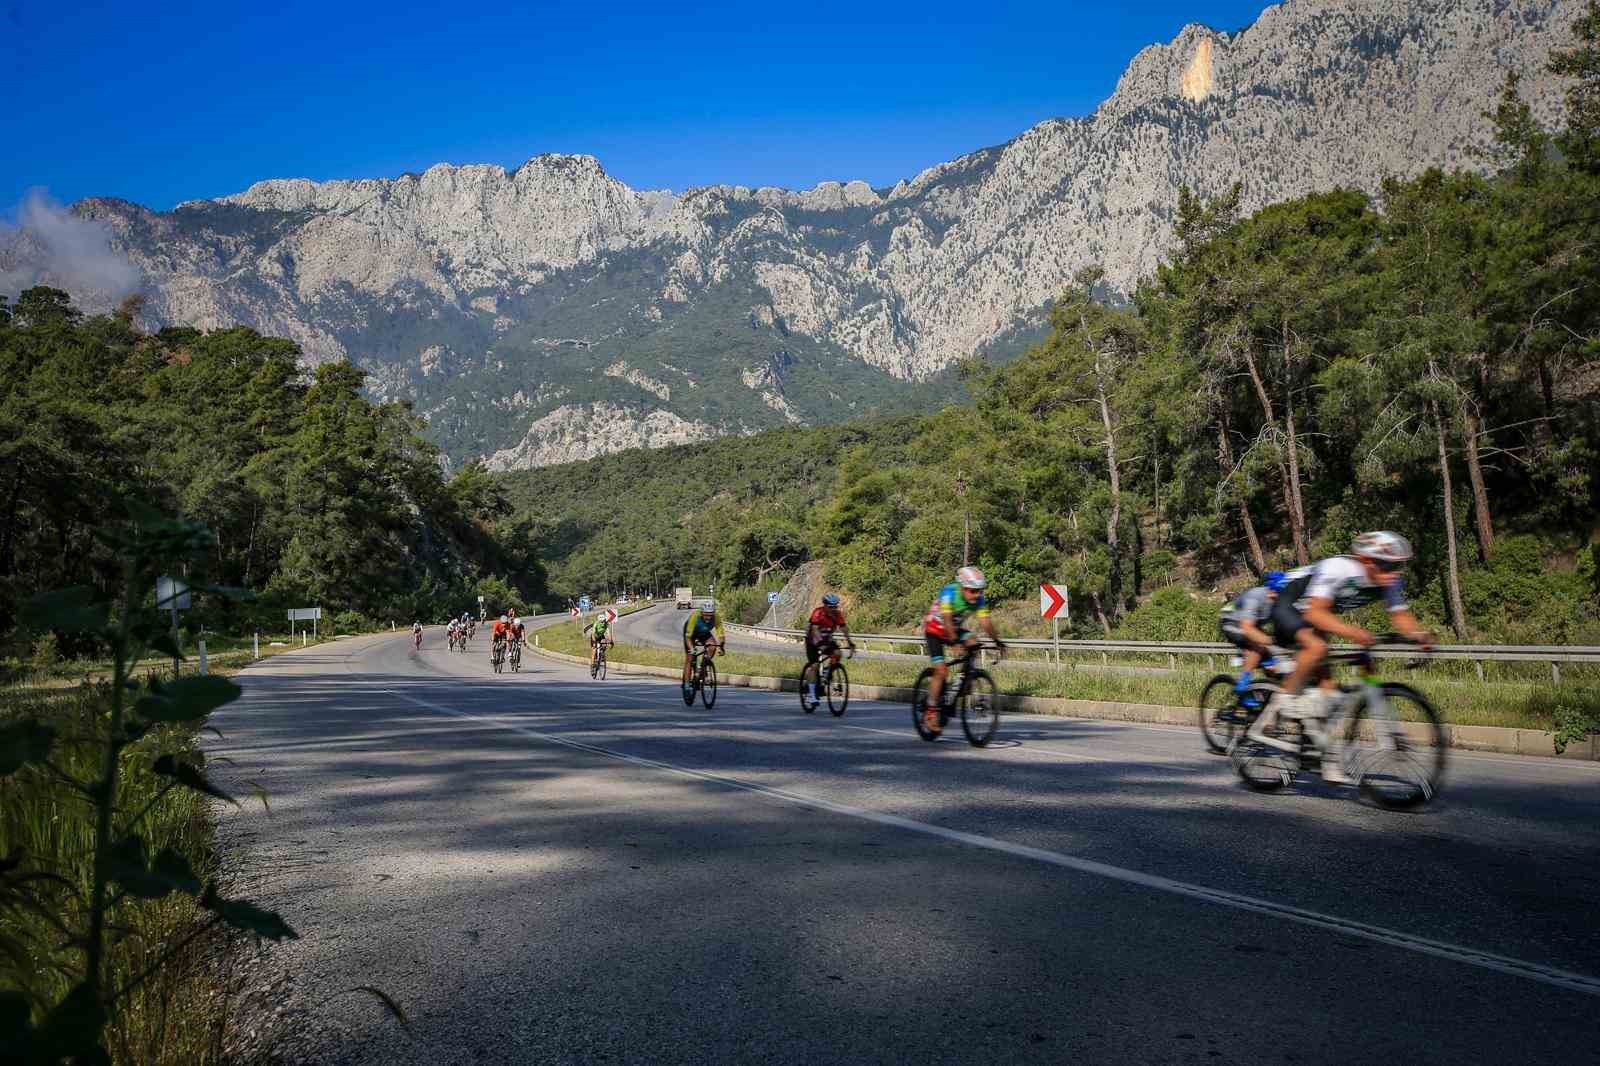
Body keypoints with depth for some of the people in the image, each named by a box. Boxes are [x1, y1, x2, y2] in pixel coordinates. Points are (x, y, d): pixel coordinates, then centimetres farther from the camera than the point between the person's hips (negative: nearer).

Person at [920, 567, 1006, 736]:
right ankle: (930, 711, -6)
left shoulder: (980, 600, -16)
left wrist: (997, 641, -38)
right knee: (941, 670, -18)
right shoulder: (948, 593, -31)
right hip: (935, 629, -5)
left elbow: (985, 621, -23)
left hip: (956, 627, 5)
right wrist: (954, 640, -55)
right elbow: (946, 619, -40)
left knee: (973, 643, -25)